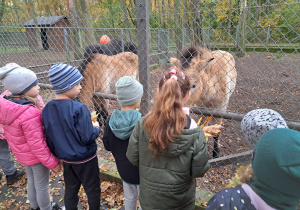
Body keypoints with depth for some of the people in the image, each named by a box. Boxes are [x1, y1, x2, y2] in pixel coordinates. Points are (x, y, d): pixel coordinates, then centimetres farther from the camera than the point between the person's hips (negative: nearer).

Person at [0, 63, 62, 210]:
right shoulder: (30, 114, -35)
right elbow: (37, 144, -28)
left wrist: (18, 147, 19)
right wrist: (52, 162, -16)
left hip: (22, 153, 8)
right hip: (36, 156, -8)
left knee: (31, 181, 29)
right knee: (42, 186, 15)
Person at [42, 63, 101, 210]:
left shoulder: (47, 110, -6)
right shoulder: (78, 109, -27)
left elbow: (49, 138, 3)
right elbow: (87, 138, -25)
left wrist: (58, 155, 16)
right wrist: (96, 129, -5)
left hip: (66, 159, 6)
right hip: (85, 159, -6)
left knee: (70, 189, 24)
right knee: (92, 190, 15)